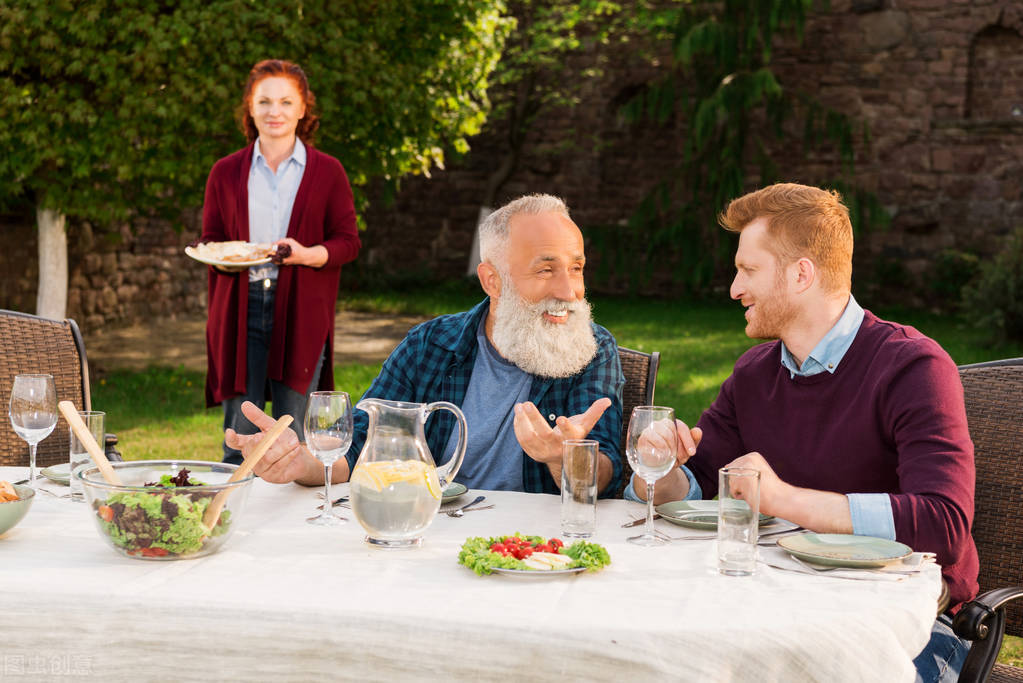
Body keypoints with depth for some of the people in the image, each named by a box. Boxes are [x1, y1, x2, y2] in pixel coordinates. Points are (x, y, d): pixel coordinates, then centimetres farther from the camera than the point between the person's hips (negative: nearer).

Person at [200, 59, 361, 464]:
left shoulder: (327, 172, 7)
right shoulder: (226, 173, 11)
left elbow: (348, 241, 5)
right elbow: (208, 239, 15)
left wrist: (306, 254, -14)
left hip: (300, 313, -1)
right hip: (240, 309, 1)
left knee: (292, 438, 0)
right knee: (240, 436, 1)